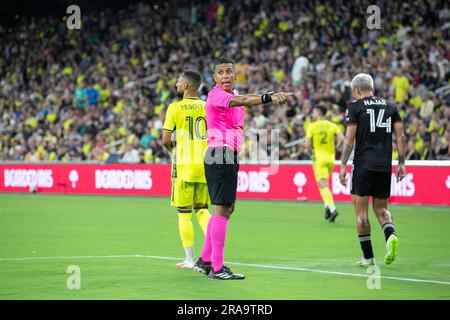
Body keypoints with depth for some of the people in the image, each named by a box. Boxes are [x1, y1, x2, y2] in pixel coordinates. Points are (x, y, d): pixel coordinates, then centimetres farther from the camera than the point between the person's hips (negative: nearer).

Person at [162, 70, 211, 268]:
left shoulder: (175, 108, -6)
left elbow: (166, 140, -7)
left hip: (184, 165, -4)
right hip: (205, 165, 4)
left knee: (184, 213, 3)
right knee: (201, 209, 15)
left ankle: (190, 259, 4)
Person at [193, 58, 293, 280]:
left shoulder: (232, 93, 18)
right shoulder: (216, 95, -14)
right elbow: (241, 101, -33)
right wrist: (269, 97, -46)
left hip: (229, 156, 10)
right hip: (220, 154, -10)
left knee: (226, 209, 15)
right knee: (222, 209, -11)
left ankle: (205, 261, 23)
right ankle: (217, 268, -11)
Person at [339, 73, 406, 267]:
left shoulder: (355, 107, 0)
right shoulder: (390, 106, 12)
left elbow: (349, 138, -6)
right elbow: (400, 136, 7)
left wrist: (343, 165, -4)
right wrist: (401, 162, 10)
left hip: (363, 164, -4)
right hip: (385, 166, 4)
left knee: (361, 211, 4)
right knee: (381, 209, 15)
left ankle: (368, 257, 2)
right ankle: (391, 236, -15)